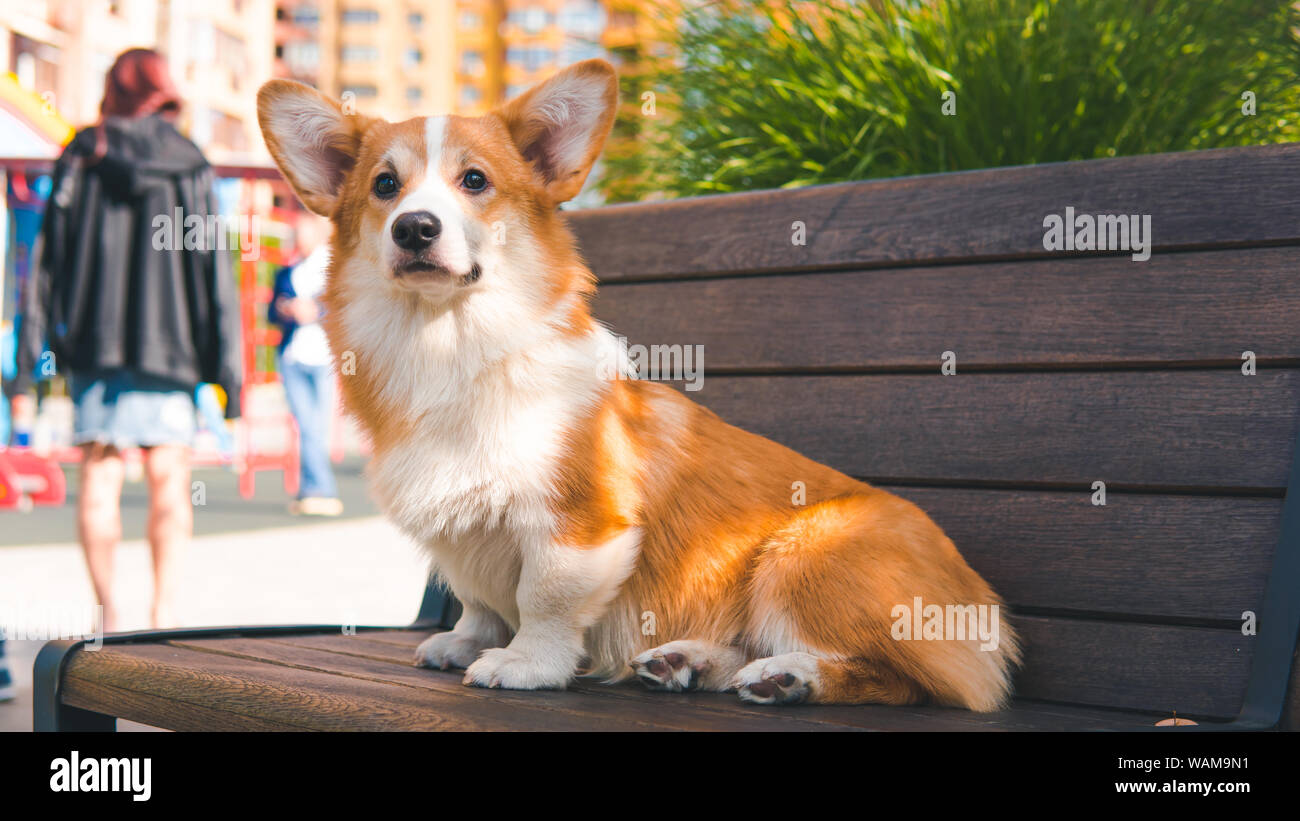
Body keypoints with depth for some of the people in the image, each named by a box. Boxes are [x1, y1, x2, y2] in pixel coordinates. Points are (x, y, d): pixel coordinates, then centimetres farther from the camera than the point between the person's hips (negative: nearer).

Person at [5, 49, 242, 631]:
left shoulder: (81, 159, 4)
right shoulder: (191, 169, 4)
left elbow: (48, 263, 2)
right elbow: (215, 273, 0)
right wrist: (225, 365, 2)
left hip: (93, 342, 0)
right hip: (167, 343, 0)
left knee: (99, 479, 4)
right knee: (169, 479, 3)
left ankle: (109, 612, 4)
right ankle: (165, 605, -6)